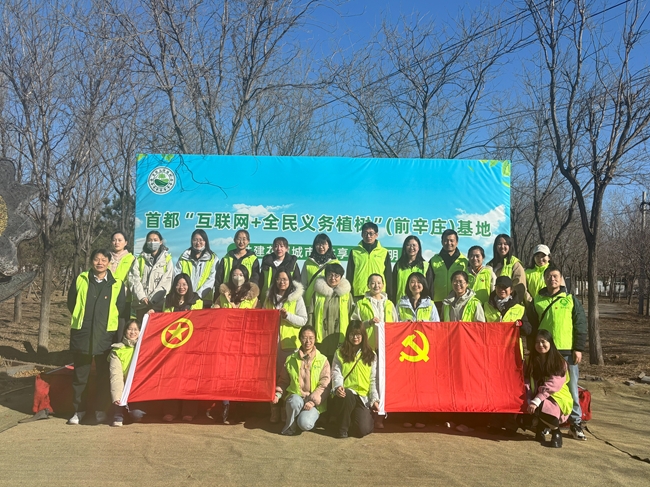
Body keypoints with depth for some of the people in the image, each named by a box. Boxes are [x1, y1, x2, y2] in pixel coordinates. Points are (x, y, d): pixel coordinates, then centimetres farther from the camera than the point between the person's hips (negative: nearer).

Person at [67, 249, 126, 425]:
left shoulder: (117, 284, 3)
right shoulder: (80, 279, 4)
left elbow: (121, 309, 5)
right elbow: (71, 302, 11)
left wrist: (108, 322, 3)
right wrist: (80, 318, 13)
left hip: (106, 335, 0)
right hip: (81, 333, 1)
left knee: (104, 374, 6)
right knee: (80, 374, 8)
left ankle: (101, 410, 18)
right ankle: (79, 409, 21)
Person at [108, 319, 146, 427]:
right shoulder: (117, 350, -3)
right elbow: (116, 375, -12)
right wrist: (116, 397, -28)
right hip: (125, 388, 0)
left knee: (137, 415, -22)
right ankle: (118, 416, -11)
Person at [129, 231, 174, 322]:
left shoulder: (167, 259, 8)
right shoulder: (140, 259, 14)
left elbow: (167, 281, -3)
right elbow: (134, 278, 3)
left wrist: (153, 298, -11)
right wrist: (141, 296, -11)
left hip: (159, 304, -2)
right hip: (141, 303, 2)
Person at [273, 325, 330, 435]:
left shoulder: (323, 360, -2)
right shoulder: (291, 359, 7)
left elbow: (324, 385, -7)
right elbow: (284, 380, 13)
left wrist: (312, 401, -19)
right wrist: (277, 394, -6)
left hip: (314, 402, -2)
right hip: (295, 396, 2)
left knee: (305, 424, -29)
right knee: (295, 401, -36)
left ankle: (312, 416, 8)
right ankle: (290, 426, -7)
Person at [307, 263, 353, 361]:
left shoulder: (346, 294, 9)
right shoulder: (318, 293, 9)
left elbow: (352, 316, 10)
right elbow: (310, 315, 7)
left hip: (340, 340, 0)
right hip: (321, 339, 0)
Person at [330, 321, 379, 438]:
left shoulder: (371, 355, 13)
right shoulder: (340, 353, 11)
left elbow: (373, 380, 10)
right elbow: (336, 373, -1)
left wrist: (374, 399, -2)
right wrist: (338, 386, -23)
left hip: (363, 397, 1)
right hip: (345, 394, -1)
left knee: (363, 430, -19)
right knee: (347, 396, -39)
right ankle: (342, 428, -14)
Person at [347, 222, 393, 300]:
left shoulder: (384, 253, 8)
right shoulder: (354, 252, 8)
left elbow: (389, 276, 10)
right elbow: (349, 276, 10)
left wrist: (389, 296, 6)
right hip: (358, 295, 0)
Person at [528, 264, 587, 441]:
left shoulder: (571, 299, 5)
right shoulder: (537, 300, 7)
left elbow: (581, 325, 3)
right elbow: (532, 326, 9)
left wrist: (578, 348, -4)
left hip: (567, 351, -1)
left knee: (571, 388, 2)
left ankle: (575, 423, 14)